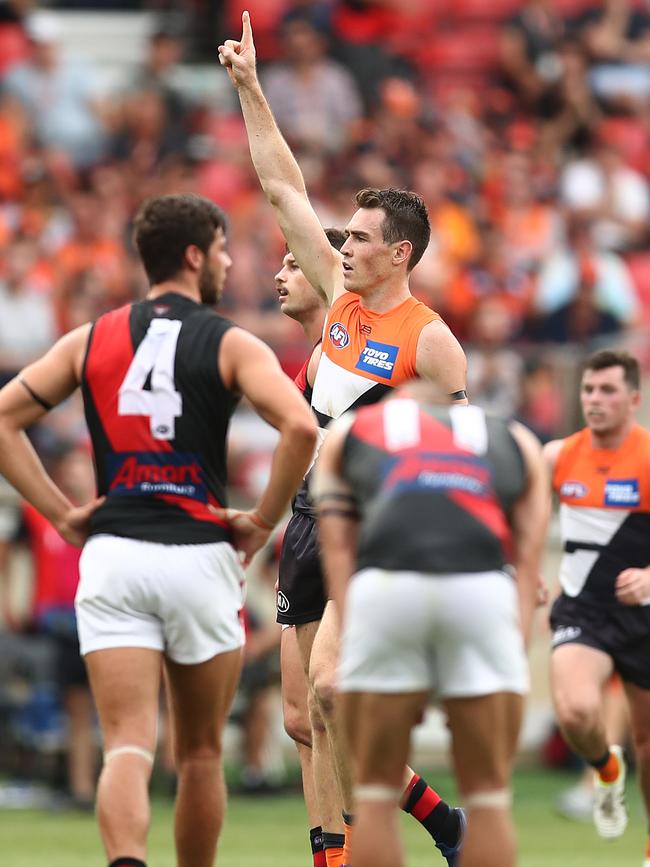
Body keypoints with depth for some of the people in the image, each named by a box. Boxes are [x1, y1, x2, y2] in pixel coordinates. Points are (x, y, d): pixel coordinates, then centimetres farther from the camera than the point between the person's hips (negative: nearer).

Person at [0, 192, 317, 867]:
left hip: (111, 557, 2)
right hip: (200, 554, -2)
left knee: (127, 747, -7)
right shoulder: (231, 345, -1)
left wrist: (60, 513, 7)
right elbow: (300, 426, -16)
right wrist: (263, 521, -4)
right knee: (200, 754, 13)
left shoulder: (88, 341, 10)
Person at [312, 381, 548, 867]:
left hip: (383, 584, 0)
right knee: (488, 796, 11)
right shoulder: (517, 442, 34)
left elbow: (338, 548, 19)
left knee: (376, 794, 12)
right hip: (482, 585, 0)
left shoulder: (348, 431, 32)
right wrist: (517, 646, 14)